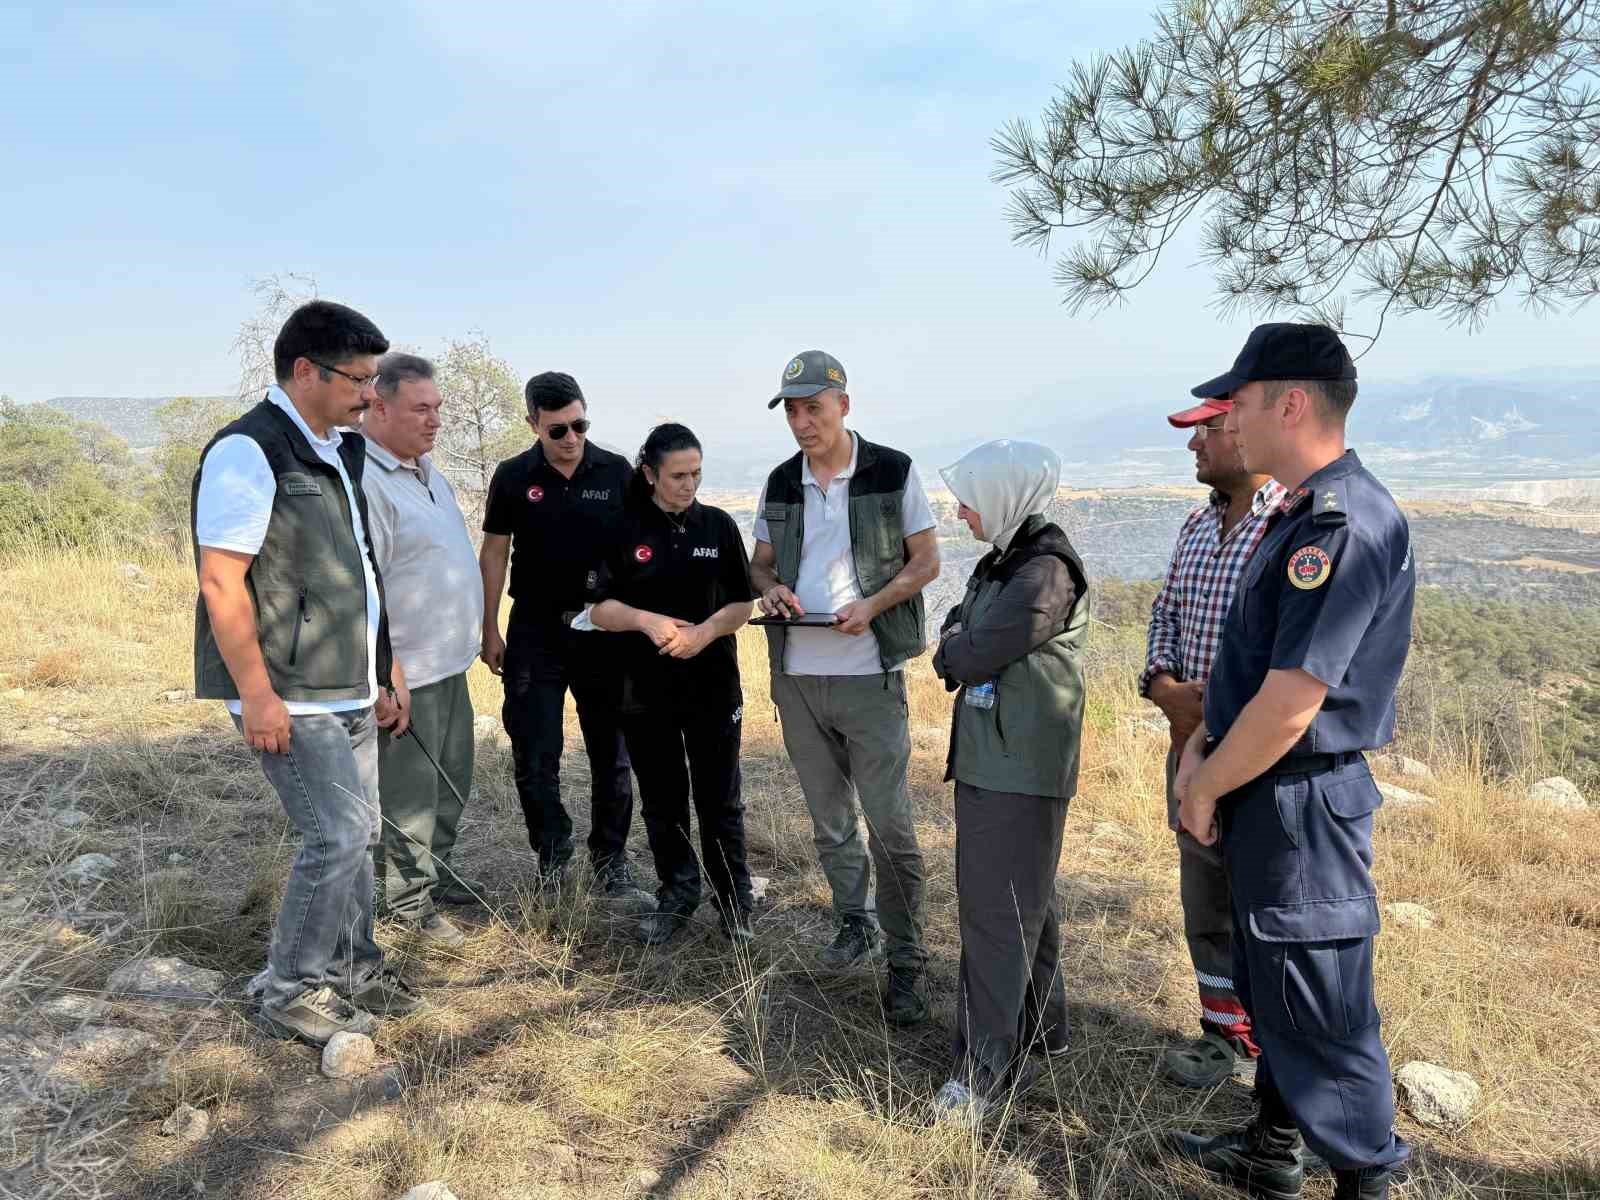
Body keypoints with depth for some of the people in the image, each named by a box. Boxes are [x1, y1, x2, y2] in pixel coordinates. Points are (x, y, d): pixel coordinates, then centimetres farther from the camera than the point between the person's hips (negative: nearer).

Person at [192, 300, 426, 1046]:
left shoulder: (342, 453, 13)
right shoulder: (248, 451, -15)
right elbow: (221, 582, -19)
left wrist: (388, 669, 18)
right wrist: (257, 694, -20)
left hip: (349, 689, 9)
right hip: (291, 696, -9)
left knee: (357, 831, 15)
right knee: (338, 834, -7)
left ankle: (352, 967, 31)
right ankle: (291, 994, 11)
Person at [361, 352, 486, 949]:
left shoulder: (426, 469, 11)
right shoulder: (364, 481, -20)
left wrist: (476, 635, 21)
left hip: (450, 663, 9)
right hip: (406, 672, -9)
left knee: (450, 781, 20)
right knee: (408, 793, 4)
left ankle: (437, 871, 37)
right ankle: (408, 899, 19)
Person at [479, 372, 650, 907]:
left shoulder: (617, 473, -1)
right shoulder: (513, 476, -1)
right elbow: (494, 553, 4)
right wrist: (490, 630, 1)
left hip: (603, 630, 1)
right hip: (535, 632, 0)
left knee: (612, 754, 7)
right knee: (535, 758, 3)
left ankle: (611, 863, 22)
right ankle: (551, 860, 21)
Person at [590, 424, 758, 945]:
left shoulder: (718, 525, 1)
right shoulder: (624, 531, -1)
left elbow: (742, 603, 2)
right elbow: (599, 609, -2)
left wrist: (707, 631, -17)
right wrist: (646, 620, -21)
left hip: (713, 686, 0)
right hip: (646, 691, 0)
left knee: (720, 799, 7)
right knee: (662, 800, 13)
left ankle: (734, 901, 22)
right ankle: (676, 896, 30)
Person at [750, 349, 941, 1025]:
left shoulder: (893, 472, -4)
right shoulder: (780, 483, 8)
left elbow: (926, 562, -1)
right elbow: (760, 563, 16)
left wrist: (871, 605, -18)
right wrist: (769, 589, -8)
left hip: (869, 677, -4)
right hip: (796, 675, 5)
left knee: (890, 824, -3)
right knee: (829, 819, 16)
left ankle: (905, 960, 10)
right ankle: (854, 923, 34)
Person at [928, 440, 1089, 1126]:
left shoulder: (1047, 571, -18)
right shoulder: (1001, 561, 13)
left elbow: (971, 654, -20)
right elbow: (953, 638, 15)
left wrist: (955, 652, 0)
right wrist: (962, 650, -5)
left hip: (1021, 771, -9)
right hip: (988, 760, 9)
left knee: (998, 915, -3)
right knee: (1022, 902, 20)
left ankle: (987, 1070, 7)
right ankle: (1039, 1029, 36)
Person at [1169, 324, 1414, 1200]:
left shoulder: (1345, 525, -23)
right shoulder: (1302, 515, 10)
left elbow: (1291, 702, -26)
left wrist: (1205, 788, -13)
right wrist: (1200, 744, 7)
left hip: (1303, 805, -10)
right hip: (1270, 800, 10)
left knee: (1322, 1012, 5)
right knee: (1272, 989, 22)